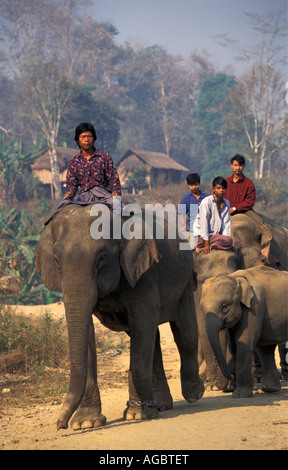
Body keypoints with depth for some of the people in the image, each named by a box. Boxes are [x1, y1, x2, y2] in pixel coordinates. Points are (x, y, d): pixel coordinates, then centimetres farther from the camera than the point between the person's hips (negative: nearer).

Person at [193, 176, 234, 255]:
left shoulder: (226, 203, 6)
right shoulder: (207, 201, -14)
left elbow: (226, 222, 4)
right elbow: (204, 222, -16)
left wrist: (226, 236, -8)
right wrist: (206, 243, -17)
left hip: (215, 234, 8)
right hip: (201, 236, -8)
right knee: (229, 241, -23)